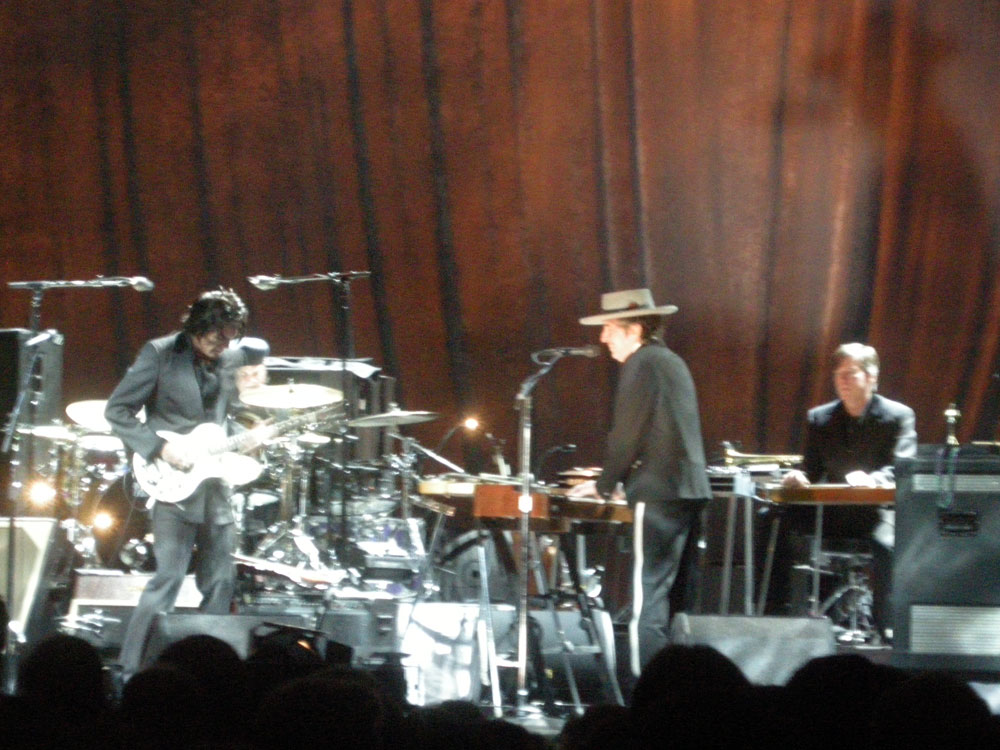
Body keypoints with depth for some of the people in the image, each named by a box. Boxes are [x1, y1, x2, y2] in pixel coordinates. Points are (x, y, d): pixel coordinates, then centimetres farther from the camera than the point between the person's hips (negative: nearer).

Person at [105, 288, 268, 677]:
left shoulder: (232, 357, 6)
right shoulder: (159, 354, -8)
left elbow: (257, 349, 29)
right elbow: (117, 411, -7)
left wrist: (251, 371, 5)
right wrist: (161, 447, -17)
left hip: (214, 481, 6)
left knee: (220, 581, 7)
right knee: (169, 577, -13)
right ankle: (131, 671, -7)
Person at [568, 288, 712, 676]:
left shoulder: (641, 364, -8)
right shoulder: (672, 362, 20)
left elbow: (626, 434, -12)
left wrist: (605, 484, 2)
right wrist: (616, 480, 20)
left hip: (658, 496, -10)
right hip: (689, 492, 10)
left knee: (647, 600, -11)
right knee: (676, 599, 12)